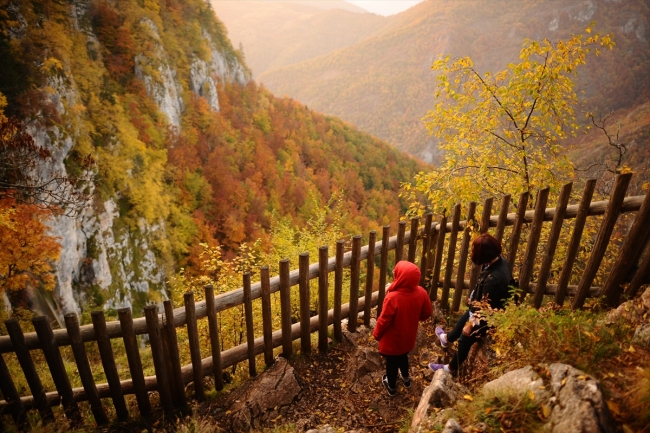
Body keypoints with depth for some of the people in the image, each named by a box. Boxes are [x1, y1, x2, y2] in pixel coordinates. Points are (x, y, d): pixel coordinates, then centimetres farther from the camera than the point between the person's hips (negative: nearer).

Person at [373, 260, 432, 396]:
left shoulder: (393, 297, -37)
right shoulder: (421, 293, -20)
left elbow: (384, 320, -24)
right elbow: (427, 313, -3)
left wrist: (376, 334, -4)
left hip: (392, 339, -5)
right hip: (408, 336, 5)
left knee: (392, 361, 21)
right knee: (403, 356, 33)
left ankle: (391, 386, 44)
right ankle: (406, 378, 56)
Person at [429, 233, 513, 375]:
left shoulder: (493, 279, -41)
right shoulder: (501, 262, -13)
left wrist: (471, 324, -14)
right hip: (495, 307, 8)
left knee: (465, 338, 14)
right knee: (464, 319, 30)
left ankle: (452, 368, 40)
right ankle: (448, 338, 60)